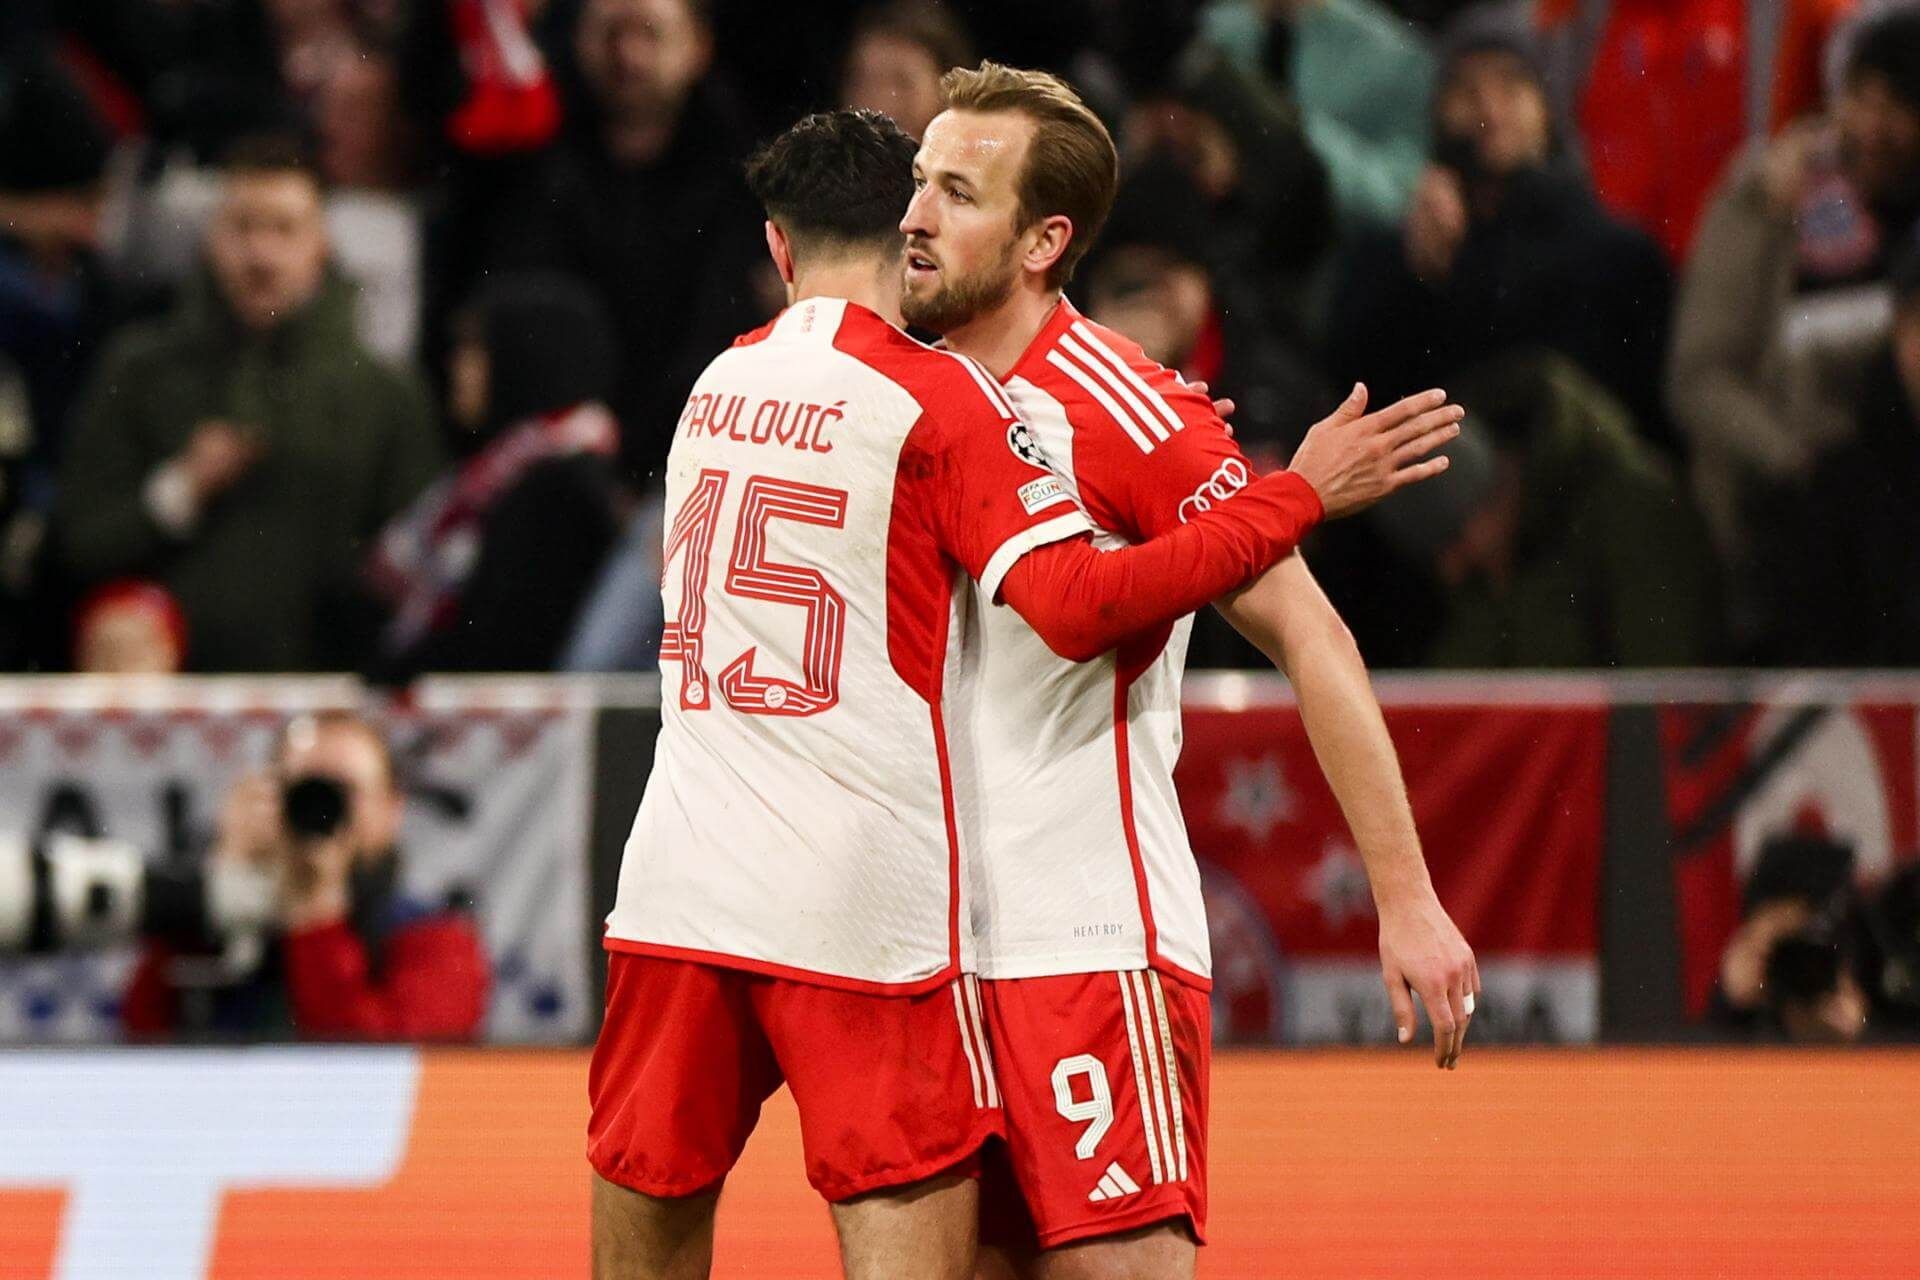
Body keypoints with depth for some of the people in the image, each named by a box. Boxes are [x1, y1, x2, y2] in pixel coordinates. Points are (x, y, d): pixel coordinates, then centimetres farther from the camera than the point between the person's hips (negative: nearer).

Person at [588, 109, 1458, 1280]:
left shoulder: (719, 385, 14)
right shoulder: (933, 396, -5)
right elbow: (1079, 606, -16)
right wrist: (1298, 497, -10)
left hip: (674, 879, 6)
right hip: (862, 912, -5)